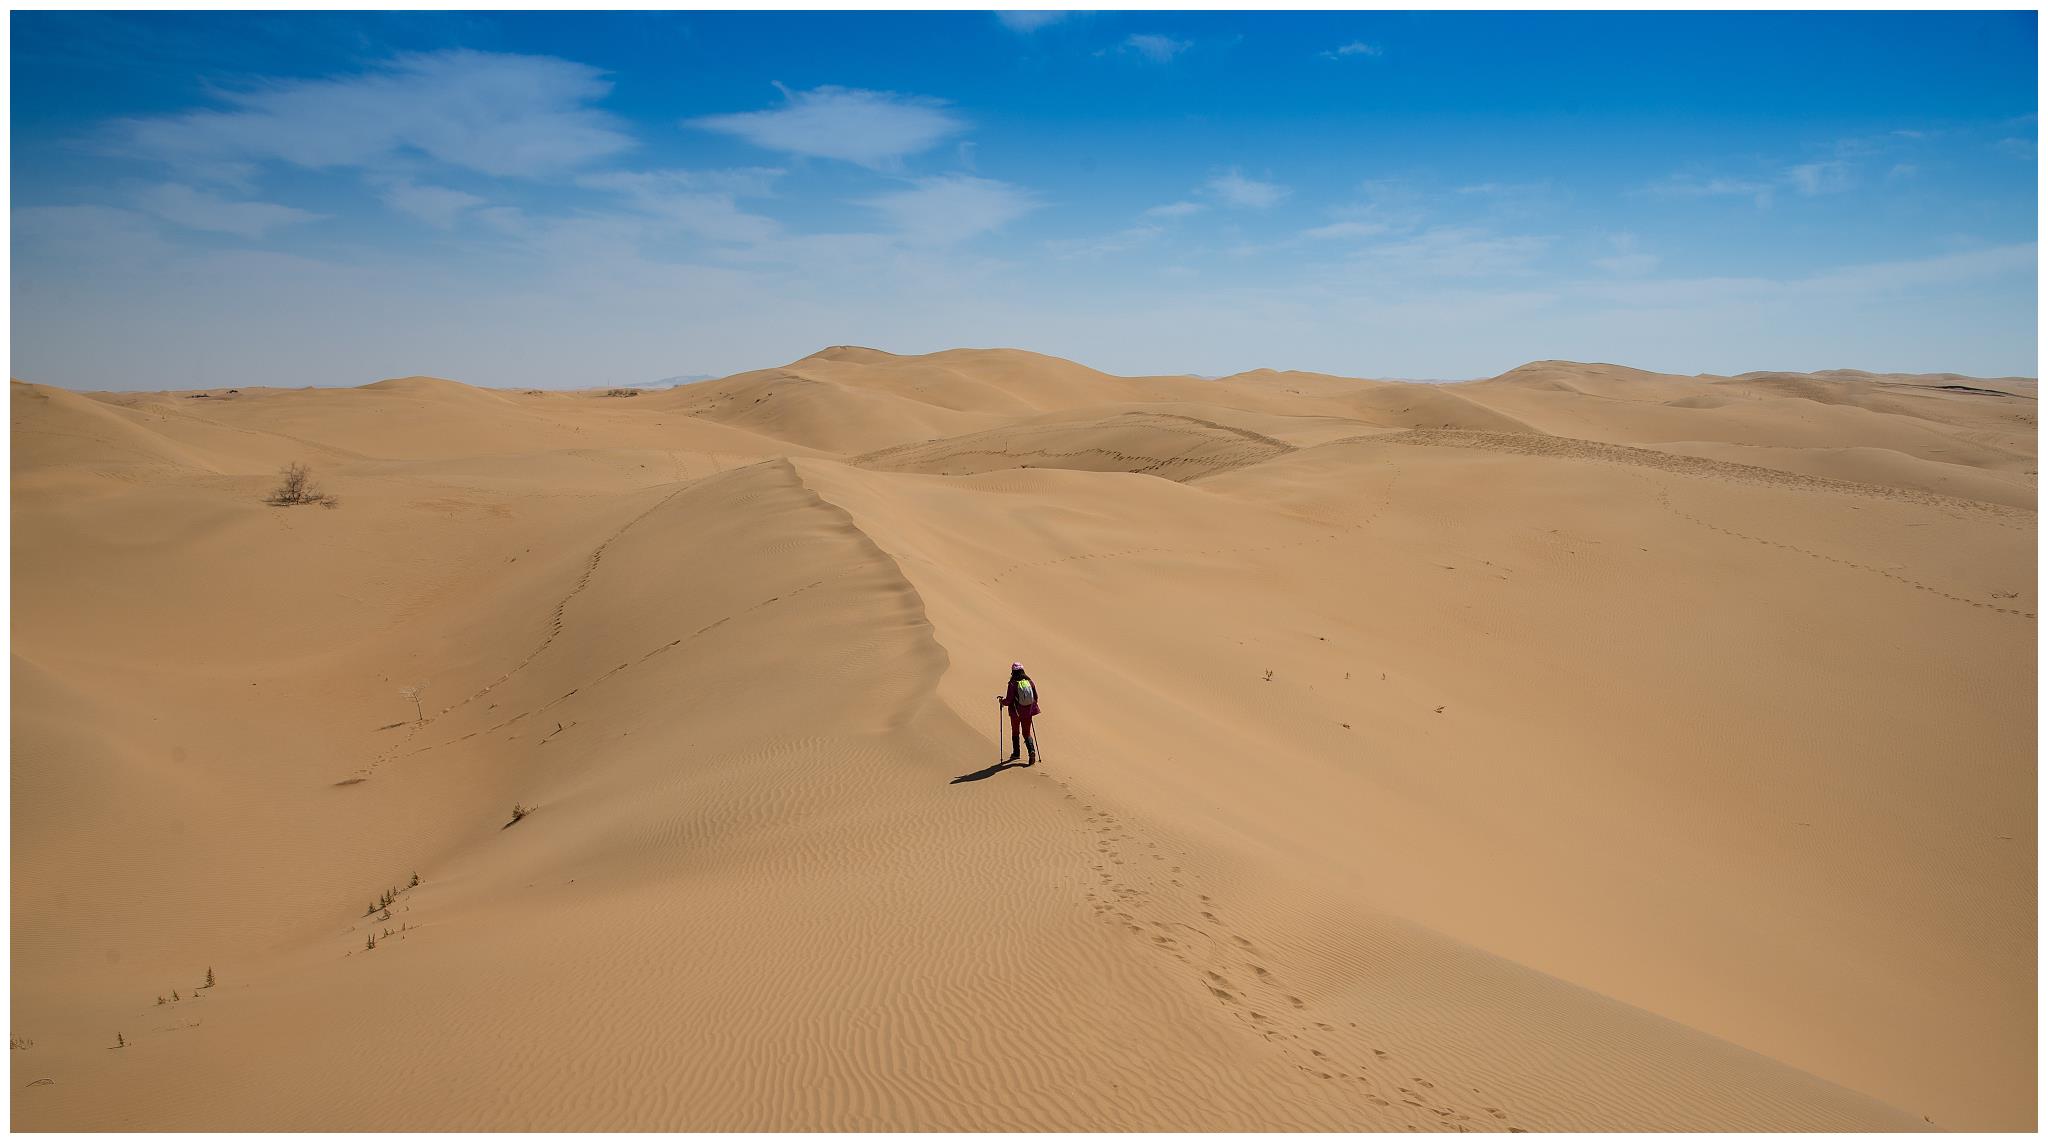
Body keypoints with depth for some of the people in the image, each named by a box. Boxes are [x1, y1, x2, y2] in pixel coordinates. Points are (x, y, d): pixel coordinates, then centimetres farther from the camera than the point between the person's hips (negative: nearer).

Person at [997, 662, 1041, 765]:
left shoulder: (1013, 684, -16)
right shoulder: (1029, 682, -3)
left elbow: (1009, 700, -16)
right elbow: (1036, 697, 4)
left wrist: (1002, 701, 5)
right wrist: (1032, 707, 23)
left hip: (1016, 712, -3)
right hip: (1028, 712, 3)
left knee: (1015, 732, 20)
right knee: (1026, 733, 13)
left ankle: (1016, 753, 28)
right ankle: (1032, 750, -10)